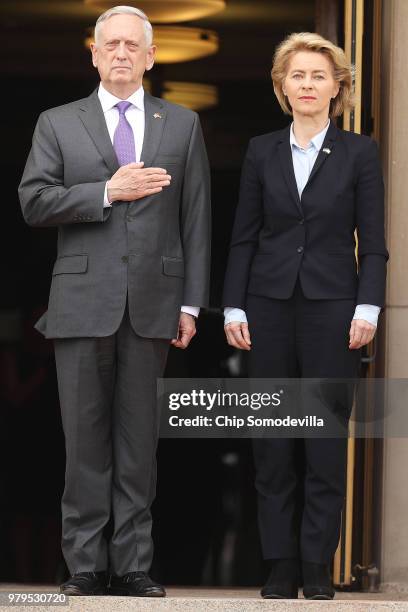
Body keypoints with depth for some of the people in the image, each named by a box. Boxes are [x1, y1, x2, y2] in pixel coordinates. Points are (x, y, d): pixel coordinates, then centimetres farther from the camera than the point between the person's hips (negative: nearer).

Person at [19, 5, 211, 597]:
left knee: (140, 438, 3)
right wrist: (108, 191, -13)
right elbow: (34, 202, -2)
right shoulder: (57, 124, 10)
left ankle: (133, 564, 7)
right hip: (83, 300, 0)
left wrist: (191, 304, 2)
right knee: (85, 438, 1)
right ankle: (85, 564, 7)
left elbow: (195, 219, 8)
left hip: (152, 304, 1)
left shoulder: (183, 125, 11)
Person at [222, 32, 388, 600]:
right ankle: (281, 564, 9)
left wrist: (368, 308, -9)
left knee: (326, 442, -1)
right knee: (273, 444, 3)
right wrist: (234, 308, 2)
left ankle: (318, 566, 6)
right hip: (271, 307, 2)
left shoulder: (359, 153, 2)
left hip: (331, 307, -2)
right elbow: (244, 236, 8)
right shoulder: (262, 151, 8)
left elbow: (372, 241, 1)